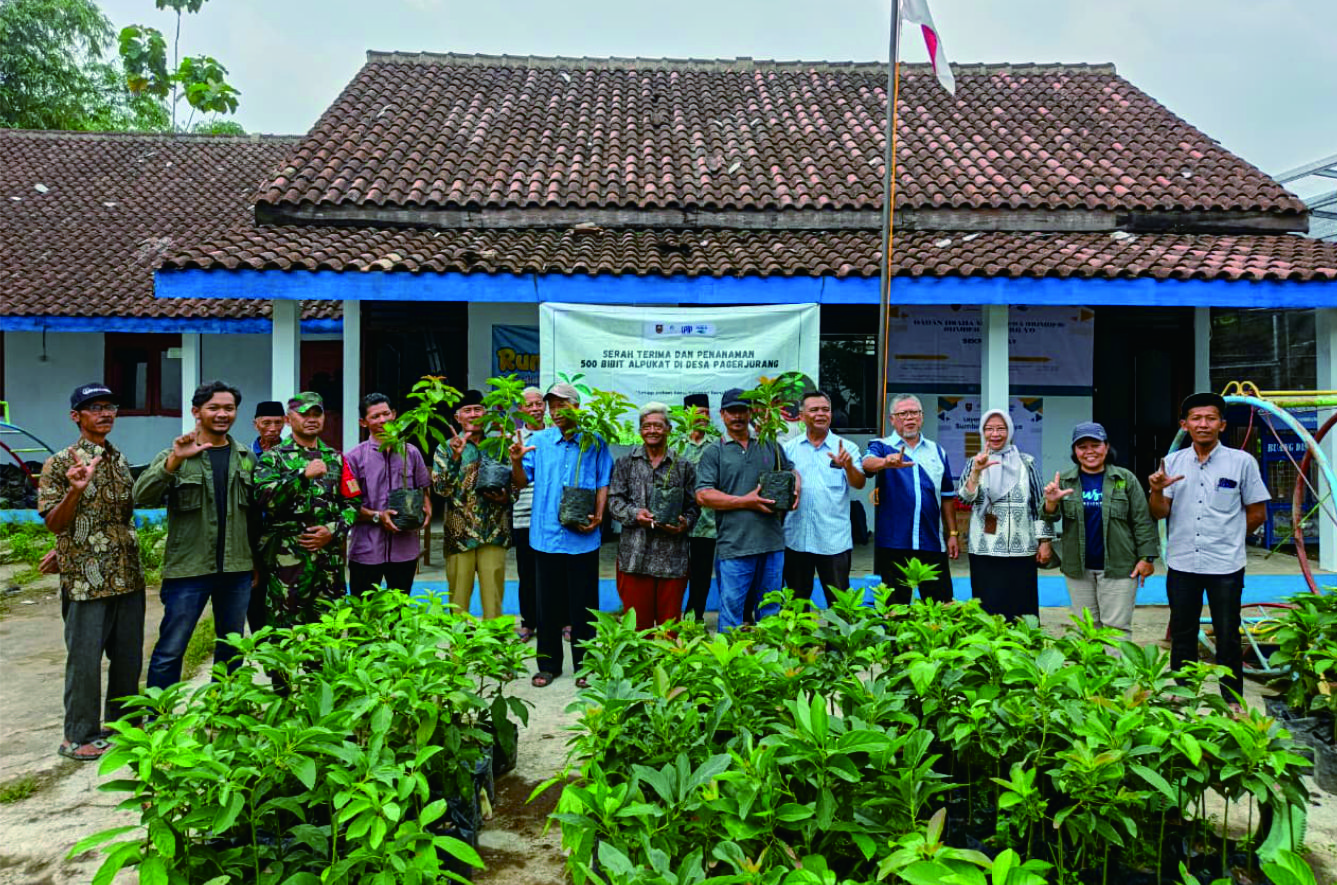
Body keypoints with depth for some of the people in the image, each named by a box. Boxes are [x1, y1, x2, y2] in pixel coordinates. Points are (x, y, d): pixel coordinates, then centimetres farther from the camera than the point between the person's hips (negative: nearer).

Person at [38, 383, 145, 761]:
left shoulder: (120, 460, 13)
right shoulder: (60, 464, -5)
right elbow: (54, 524, -9)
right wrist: (74, 490, -24)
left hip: (128, 577, 6)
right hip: (85, 580, -6)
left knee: (129, 656, 12)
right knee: (85, 659, 2)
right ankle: (80, 737, 16)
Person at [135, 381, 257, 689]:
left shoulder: (247, 458, 9)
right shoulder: (174, 457, -3)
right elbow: (141, 497, -18)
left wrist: (256, 561, 11)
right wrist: (174, 461, -31)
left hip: (237, 570, 4)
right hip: (188, 570, -4)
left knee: (232, 648, 15)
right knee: (170, 650, 1)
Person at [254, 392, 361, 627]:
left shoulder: (335, 459, 15)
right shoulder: (273, 458, 4)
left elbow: (353, 503, 11)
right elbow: (266, 497, -13)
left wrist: (333, 531, -4)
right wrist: (303, 475, -18)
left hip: (330, 558, 4)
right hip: (287, 560, -3)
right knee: (286, 630, -3)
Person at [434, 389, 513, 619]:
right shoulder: (446, 448, 3)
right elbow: (441, 489, -8)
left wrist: (505, 497, -6)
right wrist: (455, 457, -19)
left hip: (494, 533, 2)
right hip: (459, 533, -2)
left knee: (493, 597, 5)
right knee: (459, 597, 5)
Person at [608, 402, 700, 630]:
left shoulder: (683, 466, 11)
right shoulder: (626, 463, 11)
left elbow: (693, 505, 10)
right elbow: (614, 500, 5)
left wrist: (685, 523, -10)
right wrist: (635, 513, -13)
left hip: (673, 558, 0)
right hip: (635, 557, 0)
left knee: (670, 623, 6)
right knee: (637, 623, 3)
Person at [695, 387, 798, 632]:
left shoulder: (770, 446, 14)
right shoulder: (714, 452, 2)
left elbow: (791, 471, 26)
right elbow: (702, 495, -7)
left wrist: (795, 490, 2)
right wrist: (745, 501, -12)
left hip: (772, 542, 4)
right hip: (733, 545, -4)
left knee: (771, 609, 13)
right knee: (731, 609, 0)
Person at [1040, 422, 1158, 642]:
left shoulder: (1125, 479, -1)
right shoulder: (1065, 480, 4)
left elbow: (1142, 520, 0)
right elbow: (1051, 517, -2)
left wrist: (1146, 557, -5)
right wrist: (1051, 503, -24)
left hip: (1118, 567, -2)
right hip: (1078, 568, 3)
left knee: (1117, 627, -1)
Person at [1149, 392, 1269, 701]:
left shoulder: (1241, 461, -4)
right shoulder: (1172, 462, 3)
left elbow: (1257, 514, 3)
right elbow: (1159, 514, 0)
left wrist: (1228, 539, 4)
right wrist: (1156, 491, -18)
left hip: (1226, 566, -2)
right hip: (1181, 563, 3)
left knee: (1228, 638, 7)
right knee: (1182, 637, 14)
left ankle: (1232, 703, 20)